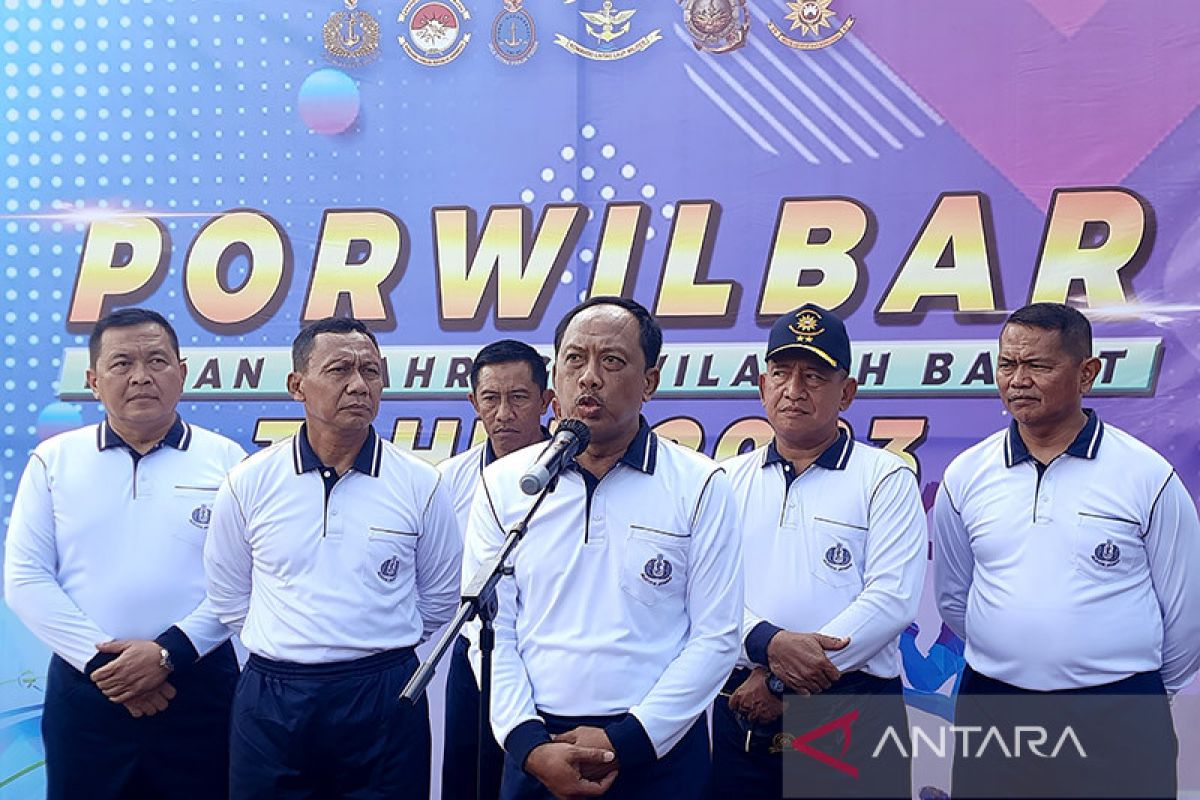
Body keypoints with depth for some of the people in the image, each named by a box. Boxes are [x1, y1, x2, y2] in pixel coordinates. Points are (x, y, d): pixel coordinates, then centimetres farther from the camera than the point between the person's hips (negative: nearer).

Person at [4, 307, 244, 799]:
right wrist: (100, 658, -10)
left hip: (198, 687, -1)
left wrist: (169, 653, -14)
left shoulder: (225, 460, 1)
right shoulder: (53, 460, 5)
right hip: (85, 689, 1)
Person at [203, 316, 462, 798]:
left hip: (385, 701, 0)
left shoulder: (420, 484, -3)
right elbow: (228, 597, 10)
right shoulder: (248, 483, -2)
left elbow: (440, 600, 8)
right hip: (270, 703, 1)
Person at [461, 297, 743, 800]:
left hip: (658, 749, -1)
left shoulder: (700, 487, -5)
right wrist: (528, 743, -9)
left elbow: (715, 636, -6)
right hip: (537, 753, 2)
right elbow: (490, 628, 0)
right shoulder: (502, 485, 0)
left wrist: (627, 739, -12)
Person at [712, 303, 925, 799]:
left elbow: (892, 597, -11)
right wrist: (767, 643, -19)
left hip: (853, 712, -3)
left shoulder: (885, 478, 0)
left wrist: (782, 683, -14)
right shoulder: (729, 479, 10)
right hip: (742, 708, 3)